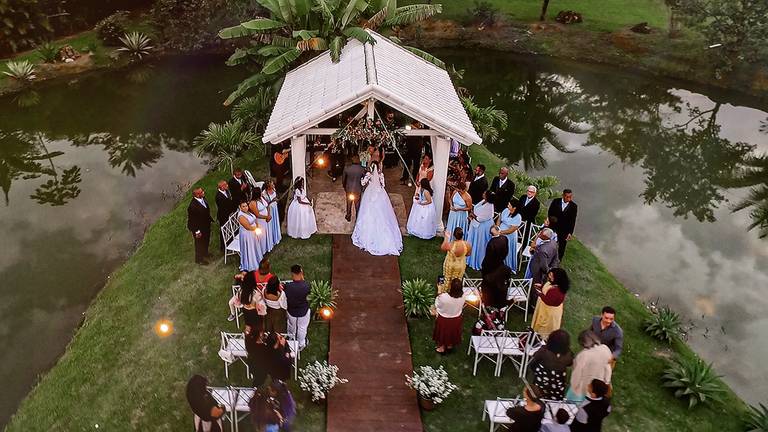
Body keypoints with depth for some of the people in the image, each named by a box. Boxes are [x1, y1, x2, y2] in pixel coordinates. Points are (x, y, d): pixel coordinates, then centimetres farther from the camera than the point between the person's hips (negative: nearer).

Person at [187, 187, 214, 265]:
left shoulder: (203, 198, -10)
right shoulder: (193, 206, -35)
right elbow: (192, 220, -28)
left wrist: (210, 219, 14)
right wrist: (197, 231, -22)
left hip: (206, 226, 8)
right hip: (199, 228, -8)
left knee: (206, 241, 29)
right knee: (200, 243, 15)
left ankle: (205, 254, 56)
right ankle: (199, 259, 39)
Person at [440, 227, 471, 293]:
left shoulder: (449, 245, -35)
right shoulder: (467, 245, -27)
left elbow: (442, 248, -14)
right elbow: (468, 254, -7)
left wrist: (446, 238, -6)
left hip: (449, 265, -1)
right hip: (460, 266, 1)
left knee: (447, 280, 25)